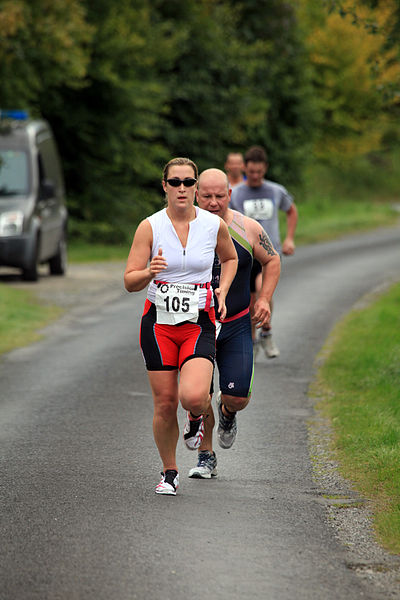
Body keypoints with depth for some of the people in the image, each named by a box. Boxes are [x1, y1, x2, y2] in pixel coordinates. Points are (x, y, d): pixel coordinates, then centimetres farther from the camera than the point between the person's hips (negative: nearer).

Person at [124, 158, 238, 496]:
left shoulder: (214, 225, -1)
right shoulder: (150, 227, -5)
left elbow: (230, 258, 20)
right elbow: (130, 282, -6)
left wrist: (222, 292, 4)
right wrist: (149, 272, -27)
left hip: (199, 324, 0)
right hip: (159, 323, 0)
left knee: (193, 396, -23)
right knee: (165, 403, 1)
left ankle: (196, 418, 16)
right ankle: (170, 474, 22)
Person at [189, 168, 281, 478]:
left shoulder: (247, 229, -5)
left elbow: (272, 260, 12)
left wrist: (265, 298, -1)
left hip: (236, 326, 0)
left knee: (238, 397, -7)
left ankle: (227, 412, 31)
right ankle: (206, 458, 17)